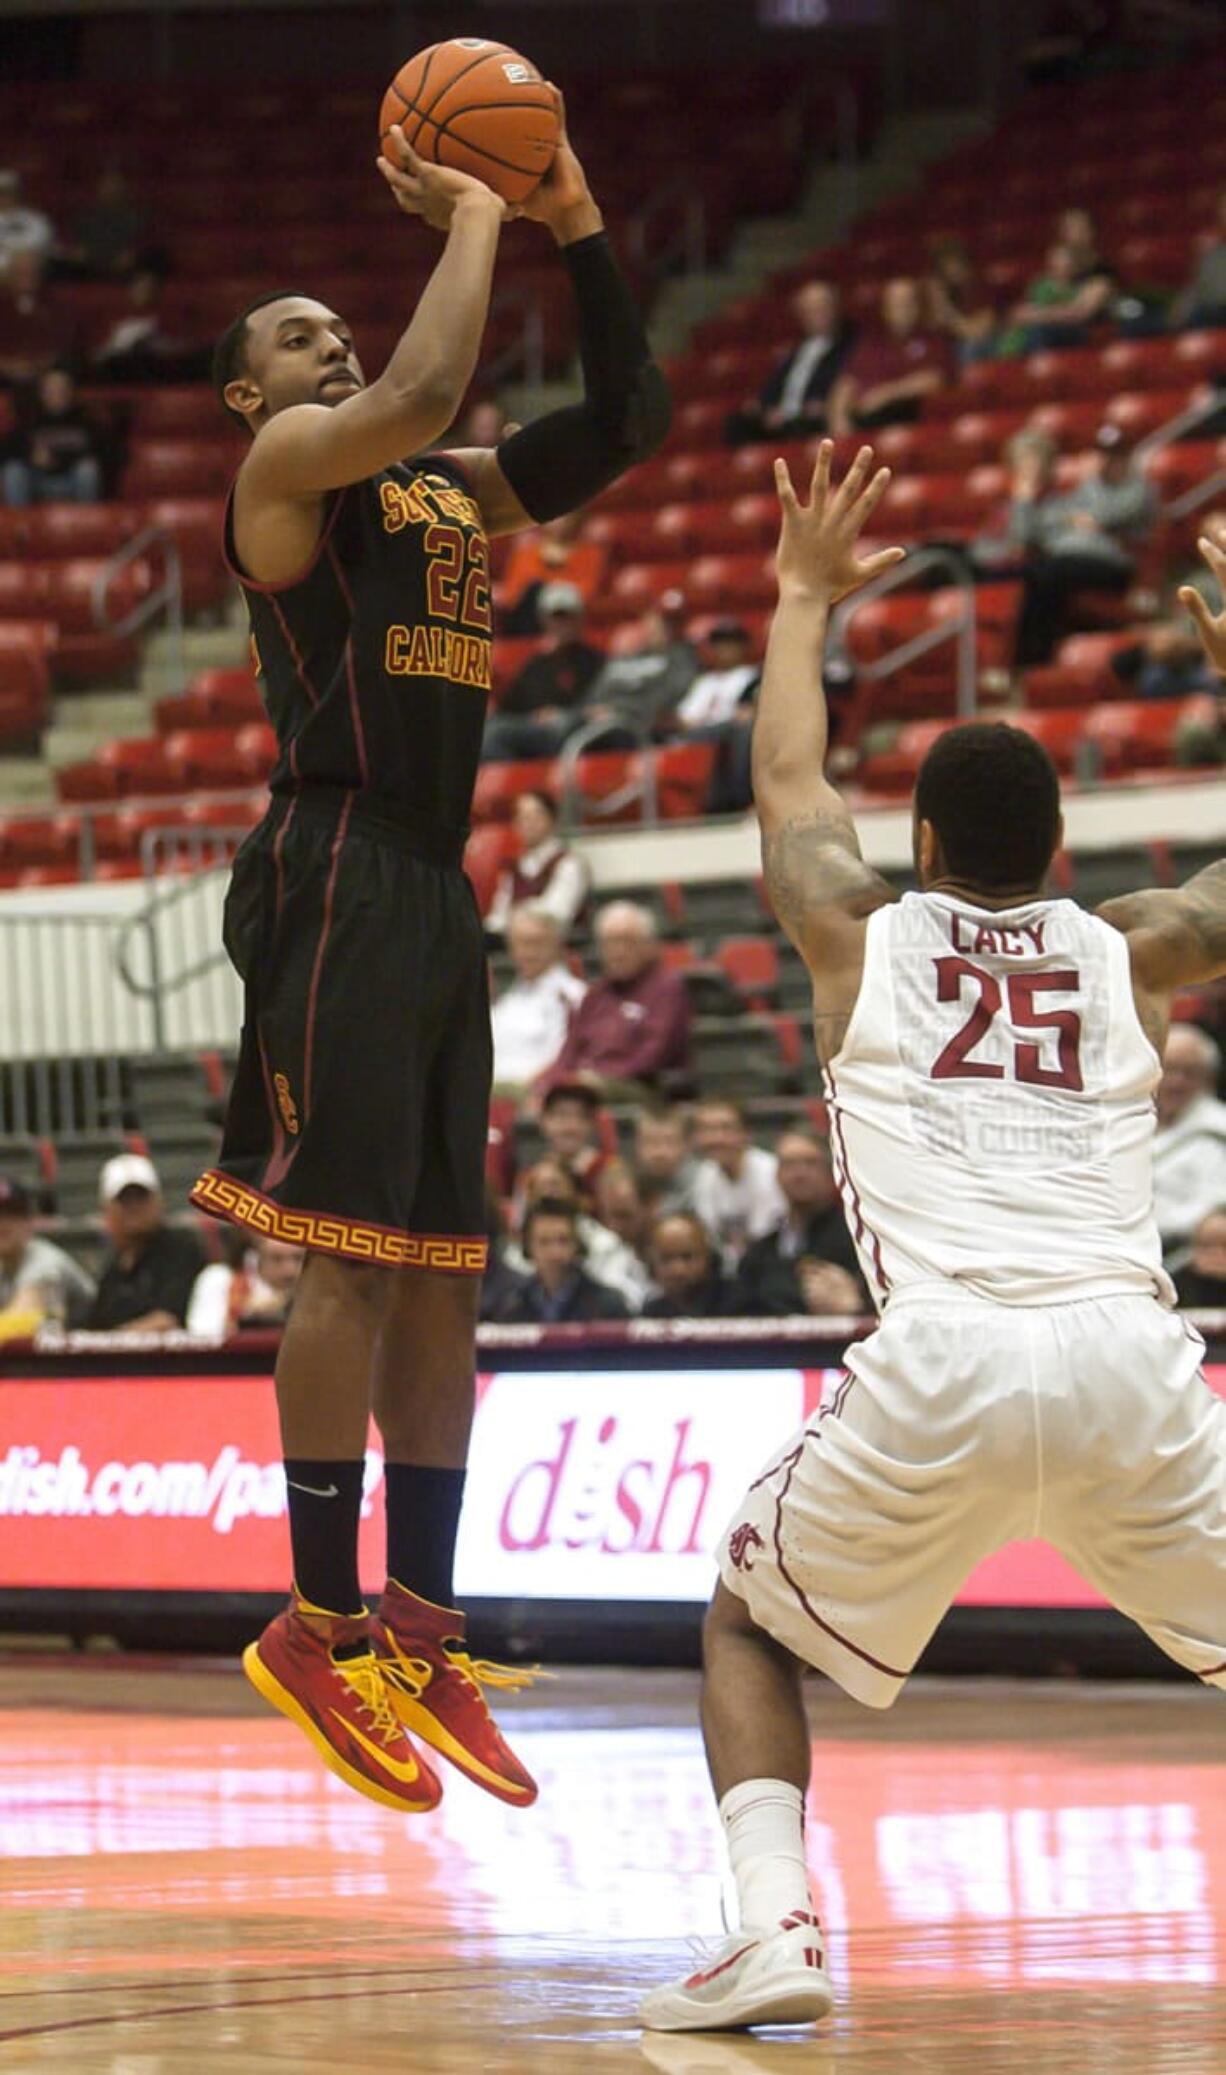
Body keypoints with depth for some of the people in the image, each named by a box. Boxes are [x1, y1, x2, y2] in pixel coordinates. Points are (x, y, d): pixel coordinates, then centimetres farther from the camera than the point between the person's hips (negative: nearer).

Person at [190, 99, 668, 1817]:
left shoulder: (455, 492, 22)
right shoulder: (284, 463, -1)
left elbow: (629, 421, 18)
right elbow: (421, 391, -21)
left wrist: (581, 233, 8)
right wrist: (471, 221, -8)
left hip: (438, 894, 9)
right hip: (339, 883, -9)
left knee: (441, 1275, 6)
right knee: (356, 1258, -13)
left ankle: (421, 1638, 9)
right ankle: (322, 1630, -11)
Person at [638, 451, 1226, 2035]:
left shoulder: (865, 935, 19)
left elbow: (783, 779, 38)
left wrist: (806, 598, 51)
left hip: (941, 1362, -1)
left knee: (750, 1625, 21)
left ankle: (771, 1926, -1)